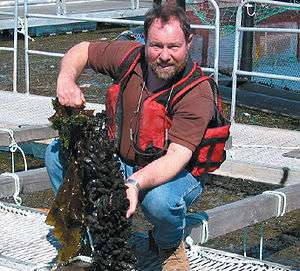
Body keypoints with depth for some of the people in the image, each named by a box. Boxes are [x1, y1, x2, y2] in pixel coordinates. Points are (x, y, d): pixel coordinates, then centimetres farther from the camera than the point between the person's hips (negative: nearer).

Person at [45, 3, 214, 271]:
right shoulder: (131, 56, -11)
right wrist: (66, 80, -17)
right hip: (125, 163, 6)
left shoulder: (198, 94, -26)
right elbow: (81, 50, 5)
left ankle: (170, 245, -1)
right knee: (58, 152, -7)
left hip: (177, 173, -5)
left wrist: (135, 183, -50)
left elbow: (177, 156, -34)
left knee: (158, 199, -40)